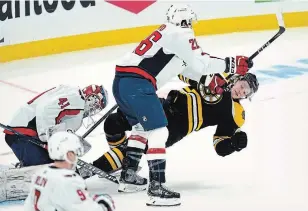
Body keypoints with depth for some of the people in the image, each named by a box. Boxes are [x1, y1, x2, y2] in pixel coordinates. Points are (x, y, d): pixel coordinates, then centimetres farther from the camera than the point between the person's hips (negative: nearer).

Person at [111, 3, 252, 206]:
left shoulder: (167, 34, 26)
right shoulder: (181, 34, -2)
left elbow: (192, 69, 24)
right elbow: (200, 64, -10)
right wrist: (230, 64, -2)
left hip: (121, 81, 10)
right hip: (137, 84, -10)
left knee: (141, 127, 27)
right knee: (158, 131, -10)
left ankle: (128, 176, 32)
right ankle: (156, 188, -16)